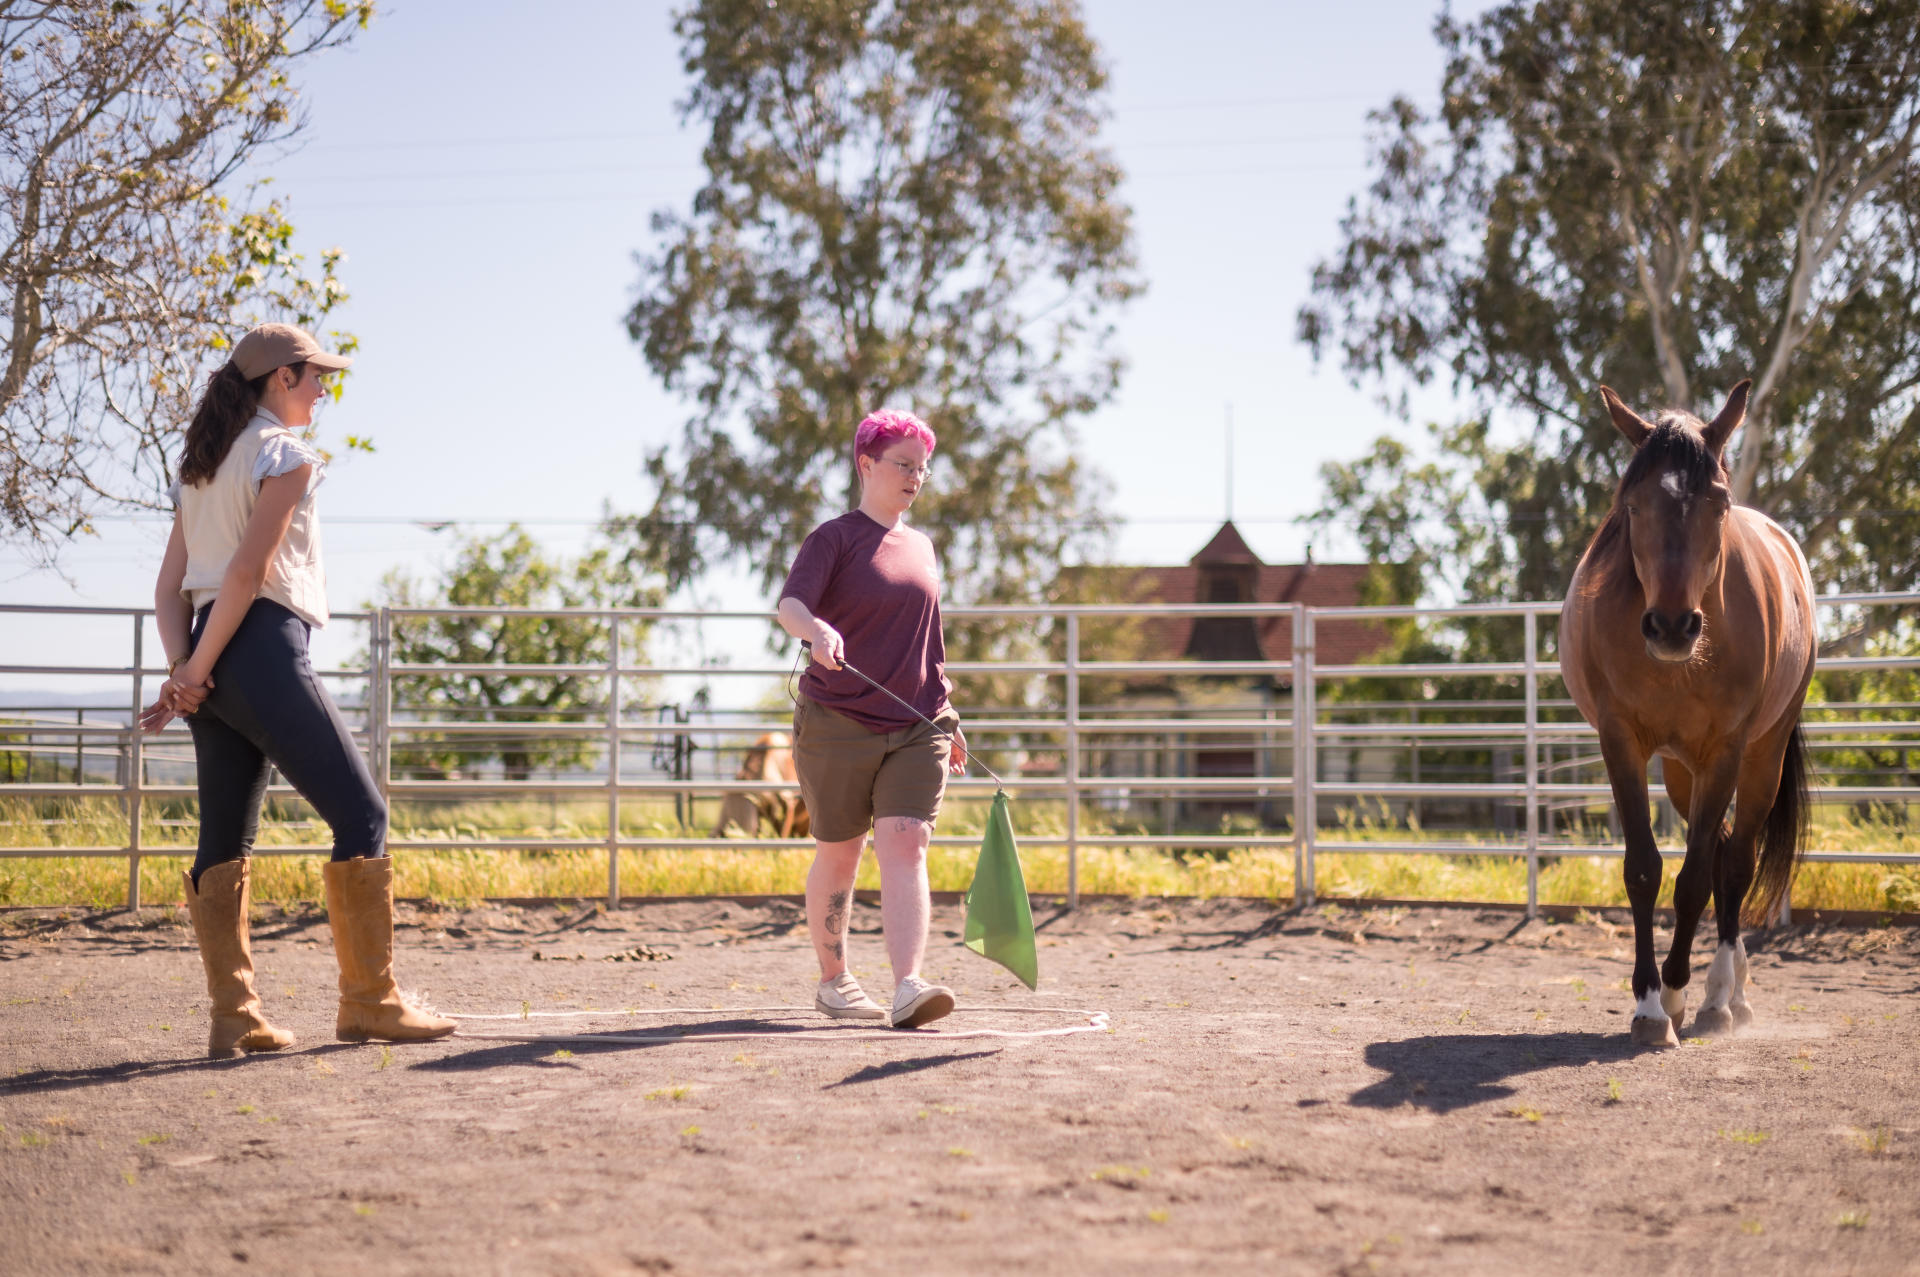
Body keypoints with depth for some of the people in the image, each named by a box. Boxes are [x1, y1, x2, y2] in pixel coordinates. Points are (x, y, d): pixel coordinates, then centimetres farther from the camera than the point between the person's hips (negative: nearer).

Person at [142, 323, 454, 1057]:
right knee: (361, 815, -2)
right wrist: (196, 673, -11)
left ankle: (233, 1016, 4)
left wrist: (181, 669, 2)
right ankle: (369, 1001, -3)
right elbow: (248, 571, -15)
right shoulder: (285, 454, -5)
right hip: (265, 647, -9)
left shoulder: (202, 465, 20)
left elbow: (169, 586, 12)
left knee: (226, 838, 7)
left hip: (212, 656, 9)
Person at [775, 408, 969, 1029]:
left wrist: (947, 718, 22)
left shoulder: (921, 546, 16)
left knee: (905, 848, -12)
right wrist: (816, 628, -43)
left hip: (915, 730, 4)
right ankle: (833, 980, 24)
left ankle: (908, 989, -23)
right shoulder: (834, 538, -3)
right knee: (838, 856, 7)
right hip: (838, 723, -4)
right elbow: (790, 604, -20)